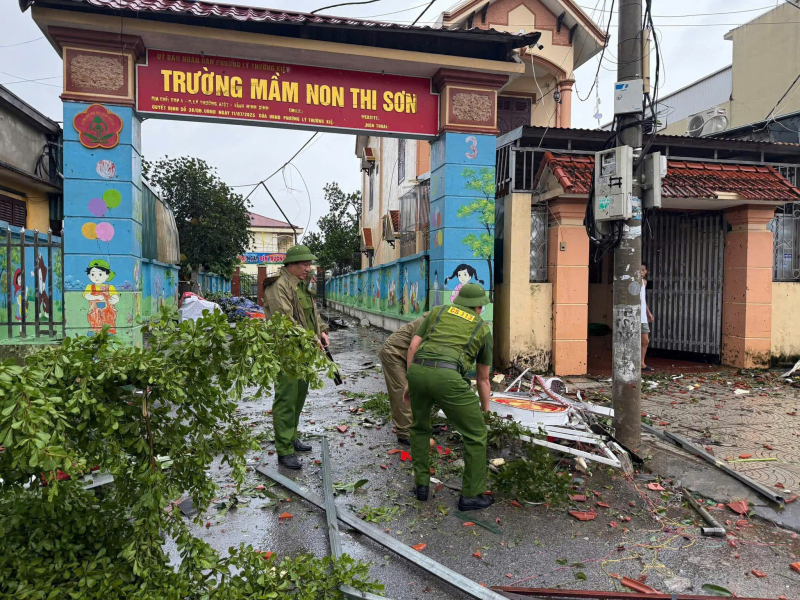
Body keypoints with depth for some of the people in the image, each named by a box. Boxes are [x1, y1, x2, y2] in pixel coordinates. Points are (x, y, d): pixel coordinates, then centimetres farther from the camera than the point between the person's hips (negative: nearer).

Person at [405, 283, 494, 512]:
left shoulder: (438, 311, 27)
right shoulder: (483, 329, 23)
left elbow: (413, 346, 18)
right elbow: (483, 380, 29)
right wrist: (485, 412, 40)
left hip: (418, 371, 4)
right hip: (448, 377, -3)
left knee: (420, 426, 29)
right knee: (476, 433, 15)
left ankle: (421, 484, 32)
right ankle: (471, 495, 21)